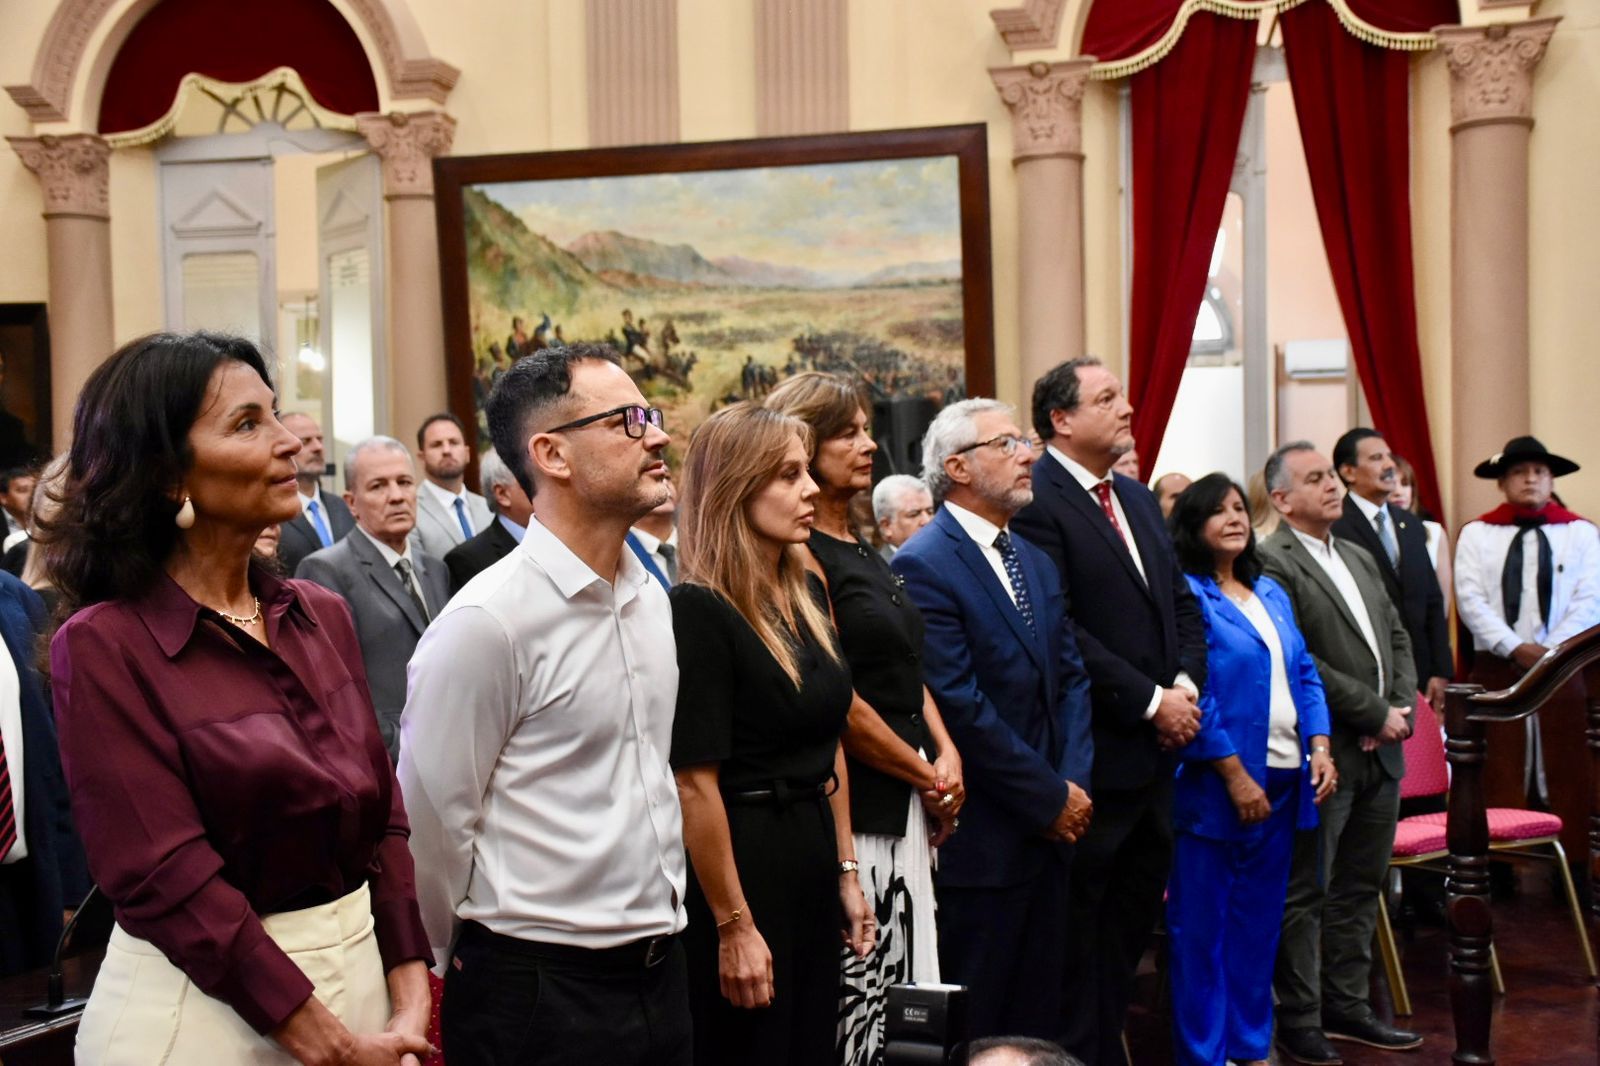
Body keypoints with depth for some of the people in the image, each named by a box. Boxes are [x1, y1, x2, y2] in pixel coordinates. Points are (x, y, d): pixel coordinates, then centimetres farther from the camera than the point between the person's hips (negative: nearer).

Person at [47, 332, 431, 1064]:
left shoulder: (322, 616, 4)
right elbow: (168, 878, -17)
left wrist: (409, 992, -5)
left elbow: (382, 811, 5)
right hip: (205, 1002, -5)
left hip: (358, 971, 6)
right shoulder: (104, 647, -13)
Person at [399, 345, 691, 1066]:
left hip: (662, 972, 7)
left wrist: (654, 935, 17)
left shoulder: (651, 598, 7)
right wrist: (486, 966, 0)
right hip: (541, 998, -6)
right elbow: (431, 820, -12)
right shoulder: (487, 622, -17)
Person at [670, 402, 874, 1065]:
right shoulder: (698, 610, -17)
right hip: (739, 860, -8)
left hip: (812, 856, 8)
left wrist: (846, 871, 13)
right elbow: (695, 783, -19)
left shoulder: (807, 592, 7)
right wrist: (733, 926, -17)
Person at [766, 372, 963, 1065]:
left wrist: (946, 755, 2)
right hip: (857, 805, -9)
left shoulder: (862, 552, 14)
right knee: (859, 993, -2)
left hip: (908, 803, 9)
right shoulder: (802, 554, -13)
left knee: (908, 983, 13)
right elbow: (838, 701, -17)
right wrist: (928, 777, -8)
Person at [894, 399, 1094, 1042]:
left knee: (1038, 1019, 16)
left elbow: (1071, 675, 13)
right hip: (980, 840, -8)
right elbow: (960, 706, -19)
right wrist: (1051, 798, -13)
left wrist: (1074, 782, -2)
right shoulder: (924, 566, -14)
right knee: (975, 1030, 5)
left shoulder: (1036, 561, 14)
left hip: (1050, 829, 8)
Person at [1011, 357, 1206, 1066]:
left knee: (1135, 914, 17)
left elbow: (1183, 603, 16)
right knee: (1079, 929, 4)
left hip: (1156, 751, 9)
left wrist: (1186, 684, -1)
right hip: (1092, 755, -8)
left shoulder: (1138, 498, 14)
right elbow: (1060, 631, -20)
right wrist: (1150, 701, -15)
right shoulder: (1037, 502, -14)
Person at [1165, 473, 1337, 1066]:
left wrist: (1319, 745, 0)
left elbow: (1304, 674, 15)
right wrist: (1236, 775, -17)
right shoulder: (1186, 595, -9)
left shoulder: (1270, 593, 14)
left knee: (1260, 920, 15)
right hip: (1215, 784, -7)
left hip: (1282, 782, 7)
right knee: (1202, 924, 2)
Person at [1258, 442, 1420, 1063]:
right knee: (1306, 896, 3)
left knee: (1360, 890, 16)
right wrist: (1375, 714, -14)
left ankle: (1346, 1007, 27)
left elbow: (1397, 637, 17)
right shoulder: (1272, 563, -13)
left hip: (1381, 754, 8)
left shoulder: (1360, 559, 16)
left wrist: (1402, 708, 0)